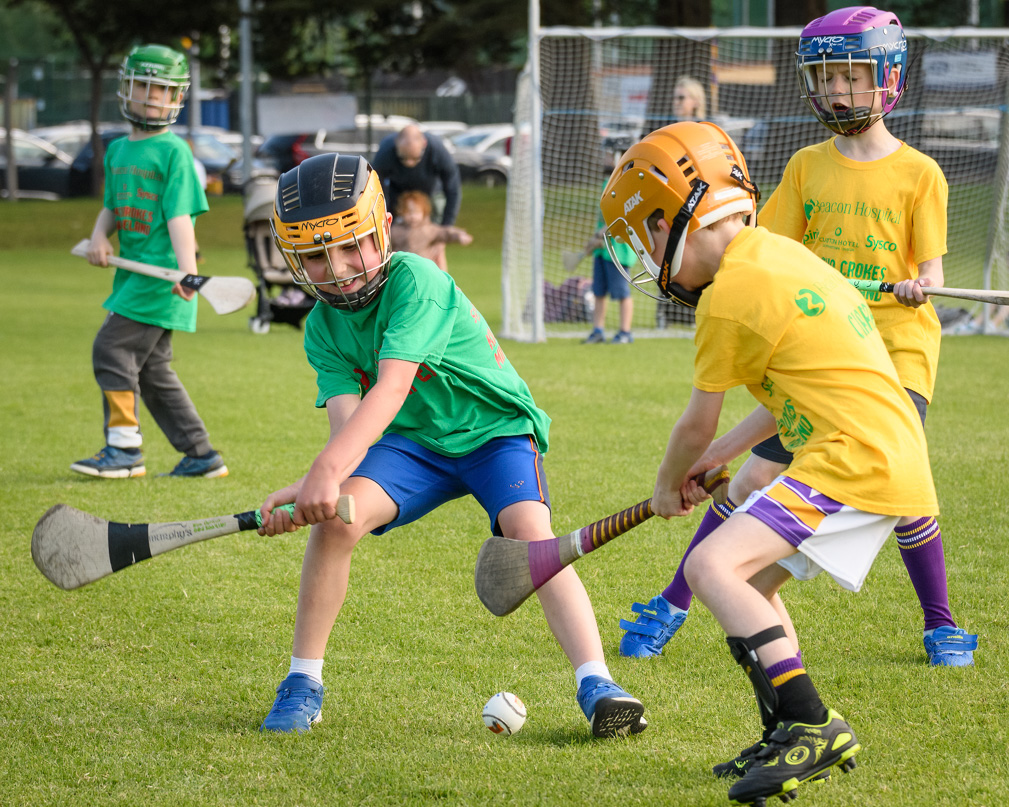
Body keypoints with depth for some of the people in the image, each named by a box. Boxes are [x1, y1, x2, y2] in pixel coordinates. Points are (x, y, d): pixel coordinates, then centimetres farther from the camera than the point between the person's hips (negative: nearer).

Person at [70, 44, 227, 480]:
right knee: (151, 368, 9)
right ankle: (201, 455, 15)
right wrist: (99, 235, 0)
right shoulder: (118, 150, 15)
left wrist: (187, 270, -26)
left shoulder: (173, 150, -7)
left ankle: (124, 449, -5)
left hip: (162, 273, -8)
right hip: (134, 271, 8)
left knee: (112, 349, -11)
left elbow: (180, 215, -15)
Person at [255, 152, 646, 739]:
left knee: (531, 533, -29)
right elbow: (347, 417, -20)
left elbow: (391, 389, -38)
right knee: (335, 518, -20)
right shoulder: (324, 327, -6)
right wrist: (313, 486, -43)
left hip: (495, 428, -4)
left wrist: (326, 471, -51)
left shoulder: (417, 282, -26)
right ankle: (304, 684, -7)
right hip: (413, 444, 4)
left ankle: (597, 686, -32)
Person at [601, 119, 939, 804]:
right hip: (891, 454, 10)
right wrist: (715, 460, 27)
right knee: (750, 579, 21)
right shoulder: (781, 256, 17)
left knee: (713, 565, -19)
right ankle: (794, 741, 24)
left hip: (857, 459, -10)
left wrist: (669, 487, 18)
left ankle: (813, 726, -22)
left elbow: (697, 424, -1)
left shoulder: (729, 295, -11)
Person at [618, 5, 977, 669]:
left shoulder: (918, 174, 0)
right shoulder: (807, 168, 8)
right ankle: (674, 606, 8)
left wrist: (919, 285, -25)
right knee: (759, 476, -3)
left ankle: (941, 625, 5)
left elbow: (931, 267, -3)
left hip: (895, 347, -2)